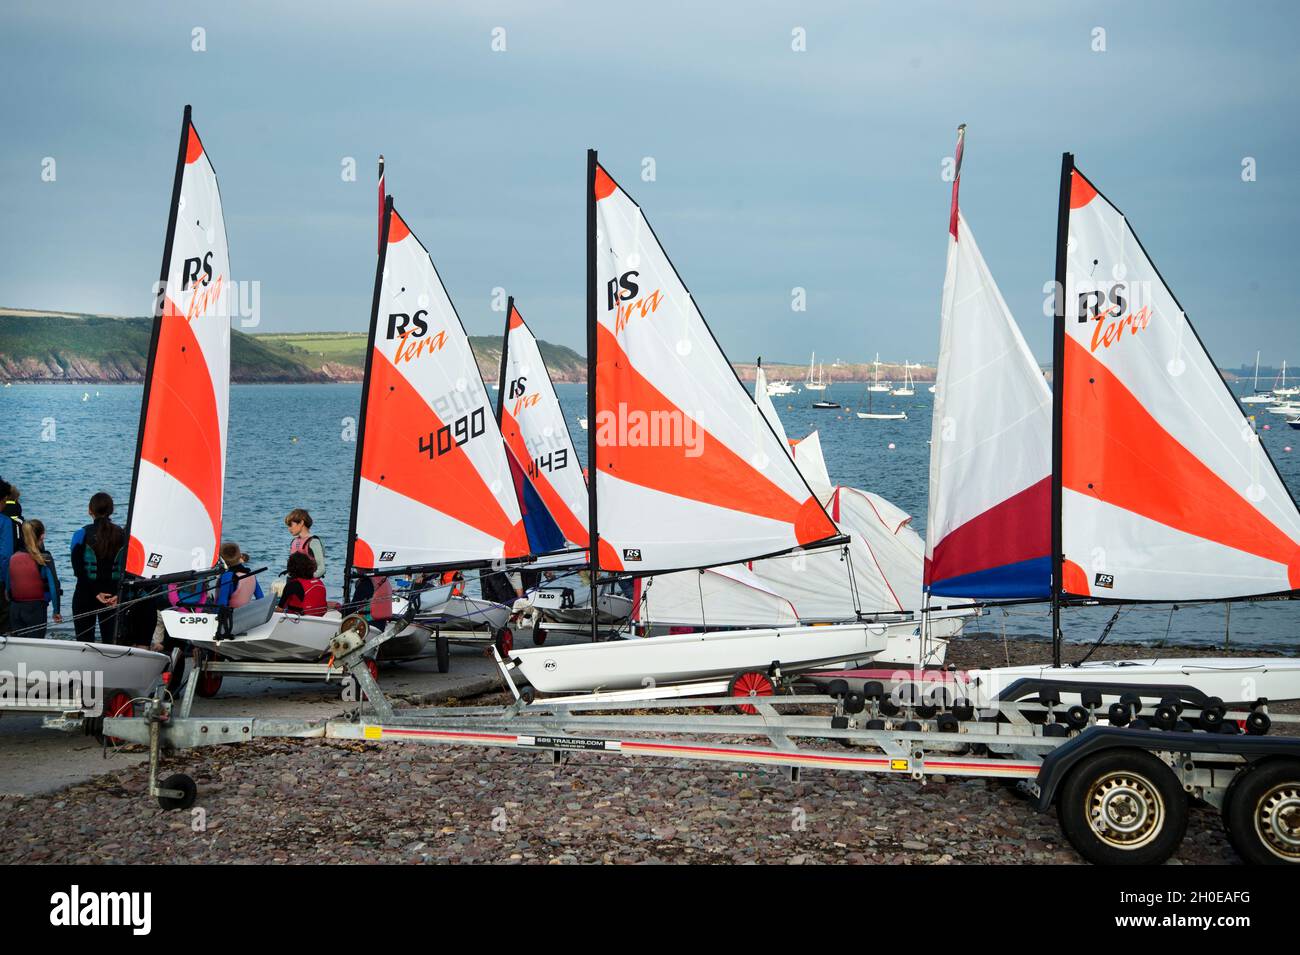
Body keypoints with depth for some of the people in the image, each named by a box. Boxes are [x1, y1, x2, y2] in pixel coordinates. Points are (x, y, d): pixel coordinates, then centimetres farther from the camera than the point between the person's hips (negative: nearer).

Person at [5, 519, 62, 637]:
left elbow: (7, 587, 6)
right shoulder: (45, 559, -10)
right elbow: (54, 586, -13)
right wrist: (57, 611, -7)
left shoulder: (13, 558, 3)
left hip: (14, 609, 4)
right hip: (36, 608, -4)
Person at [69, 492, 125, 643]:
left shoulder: (82, 535, -7)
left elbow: (79, 570, -9)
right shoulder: (122, 535, 0)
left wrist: (96, 593, -8)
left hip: (85, 596, -2)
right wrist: (118, 594, -6)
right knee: (110, 640, 7)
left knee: (84, 640, 3)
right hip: (113, 595, 2)